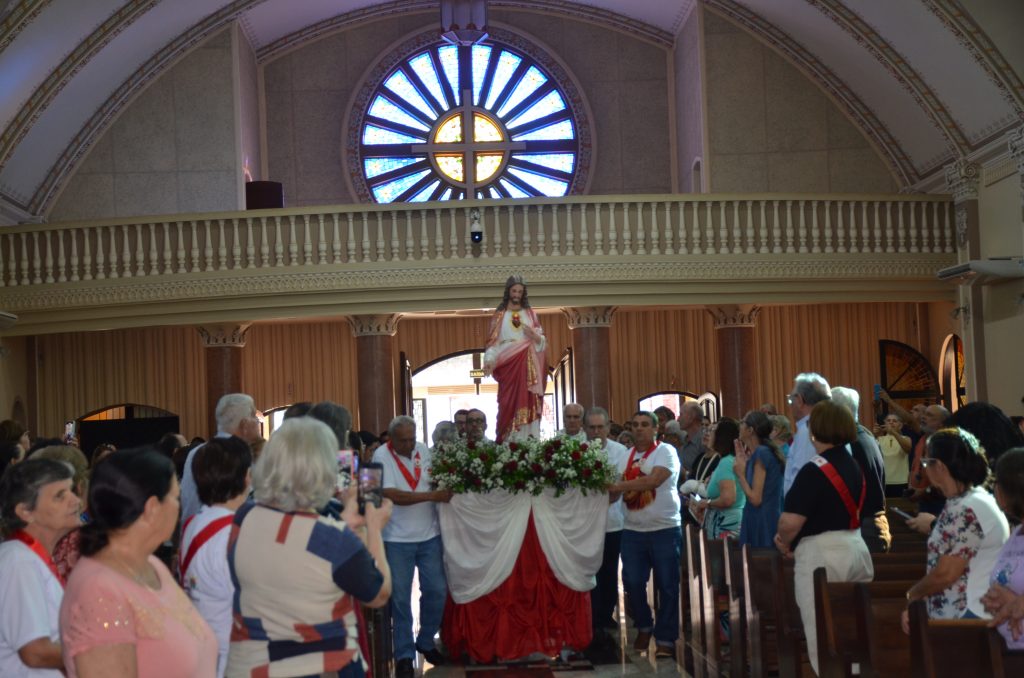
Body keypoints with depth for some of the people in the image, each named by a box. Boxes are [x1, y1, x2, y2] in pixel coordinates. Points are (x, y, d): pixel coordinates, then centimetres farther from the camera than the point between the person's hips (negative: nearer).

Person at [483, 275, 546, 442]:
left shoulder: (530, 314, 13)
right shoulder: (500, 315, 9)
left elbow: (542, 342, 10)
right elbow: (493, 342, 0)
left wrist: (535, 336, -12)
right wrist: (489, 361, -16)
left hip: (528, 367, 1)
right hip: (508, 366, -1)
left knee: (528, 405, -5)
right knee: (509, 406, -8)